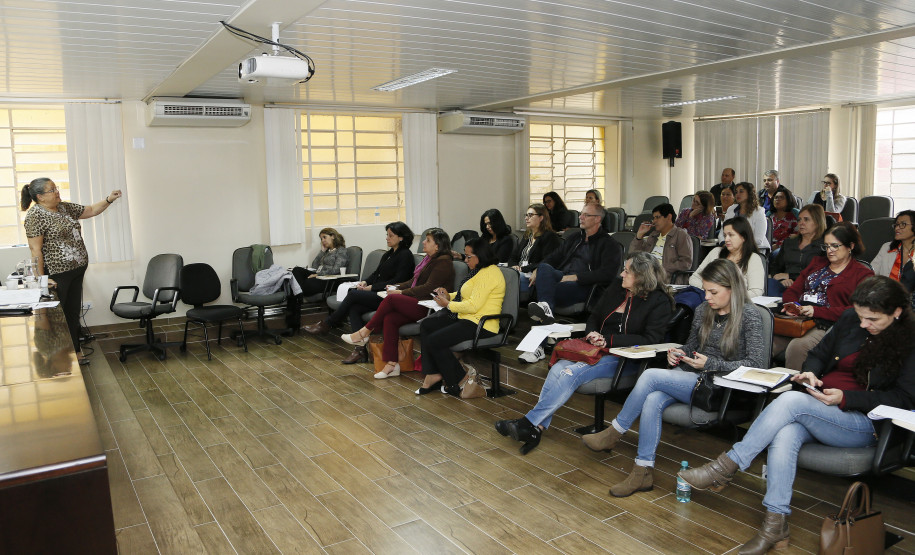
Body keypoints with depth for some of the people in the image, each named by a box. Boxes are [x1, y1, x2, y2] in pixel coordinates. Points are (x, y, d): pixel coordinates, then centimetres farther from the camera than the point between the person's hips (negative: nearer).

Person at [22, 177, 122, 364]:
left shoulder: (65, 207, 9)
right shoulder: (35, 216, -14)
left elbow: (91, 210, 18)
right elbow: (35, 249, -17)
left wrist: (109, 200, 1)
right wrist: (42, 278, -19)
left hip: (77, 270, 8)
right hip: (57, 274, -8)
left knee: (73, 312, 15)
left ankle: (75, 351, 27)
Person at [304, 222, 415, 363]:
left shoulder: (405, 255, -6)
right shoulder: (387, 254, 21)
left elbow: (398, 281, -14)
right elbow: (376, 273, 22)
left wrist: (372, 287, -13)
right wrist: (365, 282, 0)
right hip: (376, 294, 8)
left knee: (353, 294, -20)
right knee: (354, 308, -17)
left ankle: (326, 324, -3)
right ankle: (360, 350, -21)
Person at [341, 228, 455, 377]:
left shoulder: (443, 262, -9)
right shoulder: (429, 259, 21)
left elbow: (428, 288, -17)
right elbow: (413, 281, 23)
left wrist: (401, 292, -14)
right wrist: (396, 287, 6)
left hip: (429, 307, -9)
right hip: (417, 304, 9)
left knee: (391, 299, -23)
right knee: (390, 318, -16)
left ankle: (364, 332, -10)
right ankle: (392, 364, -15)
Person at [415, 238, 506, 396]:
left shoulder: (489, 273, -18)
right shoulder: (480, 271, 17)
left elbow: (473, 306, -23)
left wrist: (448, 304, -11)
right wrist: (449, 296, 8)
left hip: (480, 325, -12)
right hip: (466, 318, 12)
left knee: (434, 341, -18)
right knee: (426, 325, 8)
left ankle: (459, 381, -1)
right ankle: (432, 374, 4)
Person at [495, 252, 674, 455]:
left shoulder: (659, 302, -6)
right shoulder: (617, 286, 12)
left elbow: (651, 340, -15)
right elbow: (594, 316, 21)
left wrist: (607, 339, -17)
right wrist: (593, 335, -2)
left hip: (625, 359, -6)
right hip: (597, 350, 6)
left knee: (571, 373, -28)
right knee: (558, 368, -22)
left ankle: (529, 422, -24)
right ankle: (537, 428, -26)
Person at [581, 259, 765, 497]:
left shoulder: (749, 315, -7)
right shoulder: (703, 310, 12)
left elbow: (757, 363, -14)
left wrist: (711, 364, -18)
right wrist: (679, 352, 0)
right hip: (690, 376, 6)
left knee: (651, 376, -25)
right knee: (652, 400, -26)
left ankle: (614, 432, -7)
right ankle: (643, 472, -19)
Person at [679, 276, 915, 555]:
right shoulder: (849, 320, 9)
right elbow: (819, 353, 20)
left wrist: (845, 397, -18)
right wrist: (810, 371, -4)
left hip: (865, 424, -5)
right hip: (820, 410, 5)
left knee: (792, 400, -32)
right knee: (784, 434, -31)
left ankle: (728, 465, -26)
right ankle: (776, 524, -27)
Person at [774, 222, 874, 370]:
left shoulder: (863, 273, 10)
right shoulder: (817, 262, 28)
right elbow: (792, 291, 22)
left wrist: (817, 311, -15)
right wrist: (791, 306, -2)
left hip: (828, 325, -4)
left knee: (797, 346, -36)